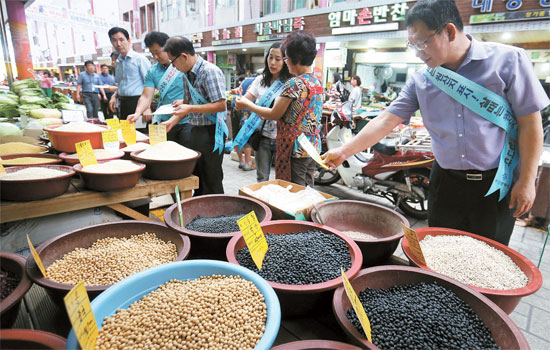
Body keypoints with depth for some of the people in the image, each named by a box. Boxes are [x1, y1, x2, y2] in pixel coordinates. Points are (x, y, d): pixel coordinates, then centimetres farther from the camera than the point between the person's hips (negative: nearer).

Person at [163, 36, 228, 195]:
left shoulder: (210, 71, -16)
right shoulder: (187, 74, 12)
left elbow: (221, 105, -21)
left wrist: (190, 108, -21)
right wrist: (171, 122, 8)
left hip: (211, 132, -9)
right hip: (195, 130, 9)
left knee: (211, 181, 0)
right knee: (196, 176, 17)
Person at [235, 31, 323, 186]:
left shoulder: (294, 83, -17)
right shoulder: (317, 82, 9)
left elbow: (275, 114, -10)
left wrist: (247, 104, 3)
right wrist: (267, 114, 20)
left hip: (295, 150, -9)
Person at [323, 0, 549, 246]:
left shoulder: (507, 60, -9)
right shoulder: (421, 80, 0)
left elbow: (530, 123, -7)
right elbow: (386, 121, -2)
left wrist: (526, 181, -8)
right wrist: (344, 152, -8)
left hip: (497, 184, -2)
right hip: (446, 181, 3)